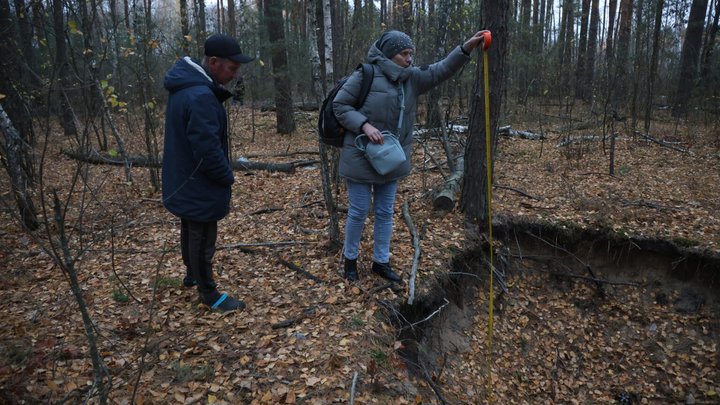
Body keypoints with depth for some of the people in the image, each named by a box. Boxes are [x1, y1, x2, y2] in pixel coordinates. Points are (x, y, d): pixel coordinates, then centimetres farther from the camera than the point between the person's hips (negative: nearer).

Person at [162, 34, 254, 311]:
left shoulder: (185, 86, 4)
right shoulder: (201, 97, -29)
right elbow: (208, 150, -28)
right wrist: (227, 176, -15)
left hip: (183, 181, 10)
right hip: (200, 186, -10)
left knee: (191, 231, 25)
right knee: (202, 237, 5)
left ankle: (192, 274, 45)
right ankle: (208, 293, 22)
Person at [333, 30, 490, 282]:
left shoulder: (412, 78, 5)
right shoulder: (365, 75, -12)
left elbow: (440, 71, -4)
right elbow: (339, 105, -11)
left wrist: (467, 48, -17)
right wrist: (364, 124, -24)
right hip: (362, 157, -6)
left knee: (385, 212, 13)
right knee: (359, 212, 5)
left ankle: (381, 262, 27)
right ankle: (350, 258, 26)